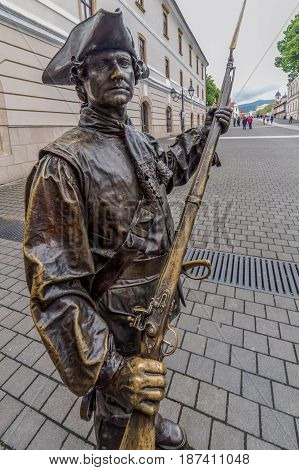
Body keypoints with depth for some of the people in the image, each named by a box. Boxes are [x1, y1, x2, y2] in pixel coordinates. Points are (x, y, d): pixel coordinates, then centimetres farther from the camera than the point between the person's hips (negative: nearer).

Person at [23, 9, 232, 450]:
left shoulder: (141, 142, 0)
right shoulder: (64, 164, -25)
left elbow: (168, 170, 23)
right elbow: (52, 287, -27)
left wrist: (204, 132, 20)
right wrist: (109, 366, -29)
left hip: (155, 308, 8)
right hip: (114, 325, -7)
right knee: (120, 418, 24)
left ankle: (151, 424, 70)